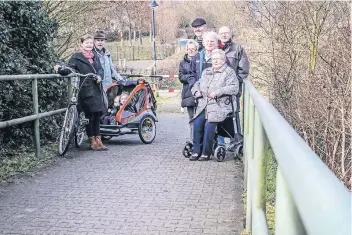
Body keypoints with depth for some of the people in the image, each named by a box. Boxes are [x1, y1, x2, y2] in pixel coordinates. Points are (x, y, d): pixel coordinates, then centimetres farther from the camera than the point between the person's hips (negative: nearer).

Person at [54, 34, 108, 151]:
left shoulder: (95, 56, 18)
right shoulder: (77, 57, 0)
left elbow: (100, 69, 13)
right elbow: (69, 69, -9)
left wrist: (99, 76, -8)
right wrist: (61, 69, -30)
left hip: (96, 88, 6)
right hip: (86, 90, -6)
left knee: (97, 115, 9)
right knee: (90, 116, -2)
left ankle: (98, 140, 17)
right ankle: (93, 142, 7)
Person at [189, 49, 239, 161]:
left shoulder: (229, 72, 4)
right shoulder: (206, 72, 24)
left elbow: (234, 88, -9)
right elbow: (198, 83, 33)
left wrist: (217, 92, -15)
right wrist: (196, 91, 10)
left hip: (219, 105, -5)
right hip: (203, 105, 5)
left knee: (209, 125, -27)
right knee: (197, 123, -20)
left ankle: (206, 153, -14)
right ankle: (196, 151, -10)